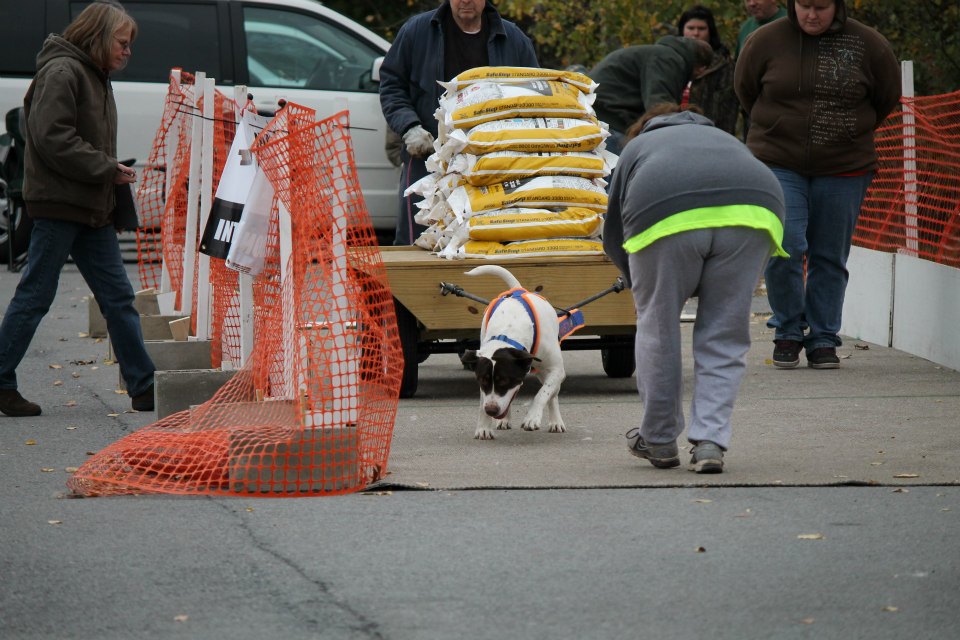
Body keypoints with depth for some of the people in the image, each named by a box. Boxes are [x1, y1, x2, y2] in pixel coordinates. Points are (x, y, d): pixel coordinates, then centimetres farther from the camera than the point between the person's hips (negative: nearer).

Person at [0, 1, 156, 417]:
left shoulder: (95, 77, 20)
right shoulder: (62, 73, -12)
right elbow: (52, 138, -21)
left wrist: (114, 172, 7)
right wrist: (107, 169, -17)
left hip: (92, 209, 9)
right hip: (59, 204, -9)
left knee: (118, 297, 6)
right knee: (35, 295, -4)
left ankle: (144, 389, 7)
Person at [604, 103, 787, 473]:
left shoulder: (638, 146, 35)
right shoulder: (725, 140, 41)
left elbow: (612, 236, 32)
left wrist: (640, 286, 47)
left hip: (667, 220, -2)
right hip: (752, 216, 2)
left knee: (657, 329, 16)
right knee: (724, 338, 13)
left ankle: (659, 442, 25)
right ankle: (709, 443, 5)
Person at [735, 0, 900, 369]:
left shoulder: (868, 45, -2)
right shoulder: (766, 41, -3)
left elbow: (888, 97, 13)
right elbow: (745, 90, 13)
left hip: (844, 170, 1)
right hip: (778, 164, -1)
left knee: (830, 257, 5)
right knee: (784, 248, -13)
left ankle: (823, 339, 17)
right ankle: (788, 332, 6)